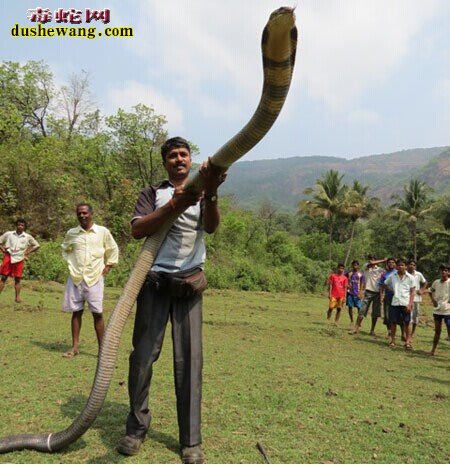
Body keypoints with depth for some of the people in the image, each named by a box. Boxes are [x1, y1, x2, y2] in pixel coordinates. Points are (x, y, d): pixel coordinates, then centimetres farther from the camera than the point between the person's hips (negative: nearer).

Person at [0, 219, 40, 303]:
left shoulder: (28, 237, 4)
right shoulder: (8, 234, 4)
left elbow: (36, 246, 13)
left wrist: (27, 252, 5)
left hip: (19, 259, 0)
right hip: (8, 258, 0)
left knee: (17, 279, 3)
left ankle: (17, 297, 6)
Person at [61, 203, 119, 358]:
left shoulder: (103, 231, -1)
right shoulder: (71, 233, 5)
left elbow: (113, 249, 11)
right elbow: (65, 249, 24)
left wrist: (108, 266, 6)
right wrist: (70, 263, 11)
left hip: (95, 278, -2)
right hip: (75, 278, 2)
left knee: (97, 313, -1)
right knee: (76, 312, 7)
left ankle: (102, 348, 6)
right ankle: (75, 347, 16)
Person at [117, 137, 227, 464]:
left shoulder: (202, 195, 14)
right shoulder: (153, 193, 11)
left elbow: (211, 227, -8)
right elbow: (137, 230, -6)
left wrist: (210, 194, -29)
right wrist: (173, 206, -21)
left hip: (189, 283, 1)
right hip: (154, 281, 0)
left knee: (190, 359, -3)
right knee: (143, 355, -1)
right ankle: (137, 428, 15)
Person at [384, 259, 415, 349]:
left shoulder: (410, 277, -1)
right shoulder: (392, 276, 4)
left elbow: (412, 292, -1)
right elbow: (385, 284, 20)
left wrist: (410, 304, -9)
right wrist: (392, 290, 4)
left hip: (406, 303, -2)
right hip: (395, 303, 2)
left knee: (407, 323, 3)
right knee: (393, 322, 6)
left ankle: (408, 342, 10)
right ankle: (392, 340, 17)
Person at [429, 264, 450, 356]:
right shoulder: (436, 282, 5)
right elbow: (430, 291, 22)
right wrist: (433, 300, 7)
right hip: (437, 310, 5)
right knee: (437, 330, 15)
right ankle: (433, 350, 24)